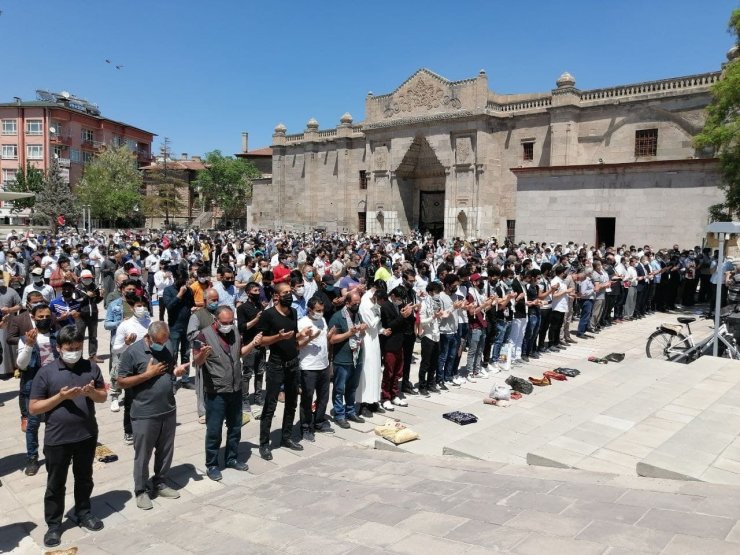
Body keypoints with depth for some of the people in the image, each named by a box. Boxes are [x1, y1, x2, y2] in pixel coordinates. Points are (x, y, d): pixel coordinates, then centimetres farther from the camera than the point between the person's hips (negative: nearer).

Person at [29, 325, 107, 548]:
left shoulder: (91, 368, -2)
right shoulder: (46, 372, -10)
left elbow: (103, 397, 5)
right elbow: (33, 408, -8)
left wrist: (92, 392, -17)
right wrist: (61, 397, -21)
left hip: (87, 436, 3)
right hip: (57, 439, -2)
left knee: (84, 478, 18)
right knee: (55, 484, 11)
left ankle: (83, 513, 37)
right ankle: (53, 525, 26)